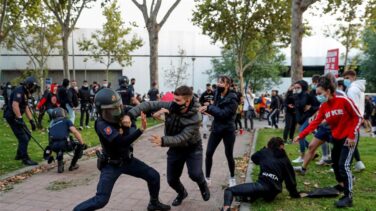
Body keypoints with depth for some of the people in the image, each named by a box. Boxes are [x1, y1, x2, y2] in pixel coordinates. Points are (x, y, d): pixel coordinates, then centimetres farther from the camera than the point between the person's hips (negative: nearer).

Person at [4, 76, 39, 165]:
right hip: (12, 117, -10)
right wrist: (19, 118, -29)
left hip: (17, 117, 10)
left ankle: (19, 155, 29)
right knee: (23, 138, -8)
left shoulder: (25, 92, 15)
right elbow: (14, 105, -29)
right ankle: (25, 159, 3)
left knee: (28, 135, 15)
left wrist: (31, 121, 14)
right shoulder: (19, 91, -17)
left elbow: (26, 107, 18)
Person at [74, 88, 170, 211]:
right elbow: (122, 142, -36)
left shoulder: (119, 116, -7)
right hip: (111, 165, -7)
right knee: (101, 200, -10)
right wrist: (141, 129, -42)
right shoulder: (102, 125, -27)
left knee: (153, 176, 10)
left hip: (127, 160, 7)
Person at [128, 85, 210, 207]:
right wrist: (130, 114, -36)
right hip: (175, 149, 4)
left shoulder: (195, 118, -31)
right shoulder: (170, 106, -21)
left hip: (192, 148, -4)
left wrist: (163, 141, -54)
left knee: (195, 174, -23)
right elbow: (149, 104, -22)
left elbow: (181, 138, -38)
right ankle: (182, 193, 42)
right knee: (172, 179, 6)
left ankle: (203, 186, 15)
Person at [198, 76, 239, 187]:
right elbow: (216, 109, 7)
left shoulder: (232, 99, -16)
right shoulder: (217, 95, 3)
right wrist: (207, 109, -11)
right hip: (216, 128, 5)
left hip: (228, 130, -5)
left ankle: (232, 177, 29)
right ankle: (207, 177, 16)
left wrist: (209, 108, -25)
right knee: (208, 153, 1)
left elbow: (223, 113, -25)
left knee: (229, 155, 6)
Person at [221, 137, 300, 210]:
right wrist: (294, 194, 34)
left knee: (229, 190, -3)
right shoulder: (285, 160, 18)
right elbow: (290, 179, 20)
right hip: (272, 194, 3)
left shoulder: (264, 152, 17)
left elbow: (253, 157, 37)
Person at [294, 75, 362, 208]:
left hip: (349, 137, -7)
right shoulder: (324, 106, -2)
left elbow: (358, 117, -14)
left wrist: (352, 135, -17)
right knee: (335, 162, 16)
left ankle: (348, 197, -7)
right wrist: (301, 135, -13)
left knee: (344, 165, -15)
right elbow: (315, 122, -5)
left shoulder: (344, 100, -21)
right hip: (336, 137, 7)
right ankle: (341, 185, 39)